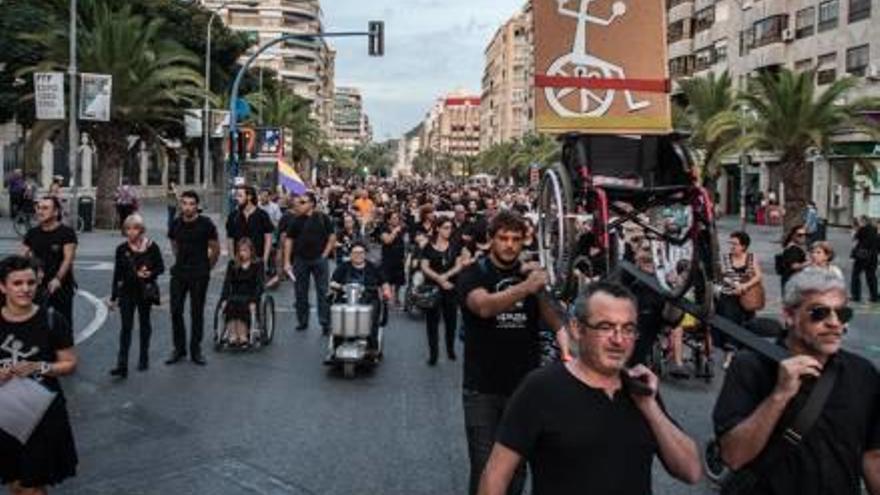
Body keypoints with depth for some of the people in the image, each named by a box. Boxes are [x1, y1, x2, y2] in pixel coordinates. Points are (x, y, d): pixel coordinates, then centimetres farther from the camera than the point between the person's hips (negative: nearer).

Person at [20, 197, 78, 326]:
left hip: (62, 287, -4)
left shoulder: (67, 233, -8)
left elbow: (68, 259, -16)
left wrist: (57, 279, -29)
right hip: (38, 287, 4)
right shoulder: (32, 233, 7)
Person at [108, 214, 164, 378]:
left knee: (144, 323, 12)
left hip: (145, 291, 0)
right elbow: (117, 273, 5)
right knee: (126, 326, -5)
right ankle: (122, 365, -8)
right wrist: (113, 297, 5)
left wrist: (150, 273, -21)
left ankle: (144, 359, 26)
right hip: (127, 292, 1)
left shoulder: (151, 247, -5)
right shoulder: (122, 249, 0)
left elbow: (160, 267, 1)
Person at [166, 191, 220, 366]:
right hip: (179, 272, 4)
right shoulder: (176, 223, 3)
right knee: (175, 311, 2)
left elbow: (216, 249, -1)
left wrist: (206, 267, 6)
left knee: (197, 312, 3)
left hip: (199, 275, -4)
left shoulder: (205, 224, -9)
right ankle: (179, 348, 16)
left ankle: (195, 350, 14)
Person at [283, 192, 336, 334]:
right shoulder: (296, 221, 3)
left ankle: (325, 323, 3)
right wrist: (287, 261, -1)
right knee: (301, 293, 8)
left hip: (319, 259, -2)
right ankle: (302, 321, 20)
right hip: (300, 260, 3)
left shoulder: (323, 219, -2)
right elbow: (289, 240, 5)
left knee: (323, 292, -1)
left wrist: (325, 254, -5)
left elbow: (332, 237, 1)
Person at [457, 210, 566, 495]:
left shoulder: (532, 274, 7)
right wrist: (526, 287, -44)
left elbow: (552, 314, -7)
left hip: (525, 386, 3)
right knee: (484, 468, 0)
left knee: (518, 466, 10)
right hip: (482, 389, -3)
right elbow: (484, 306, -28)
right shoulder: (473, 275, -6)